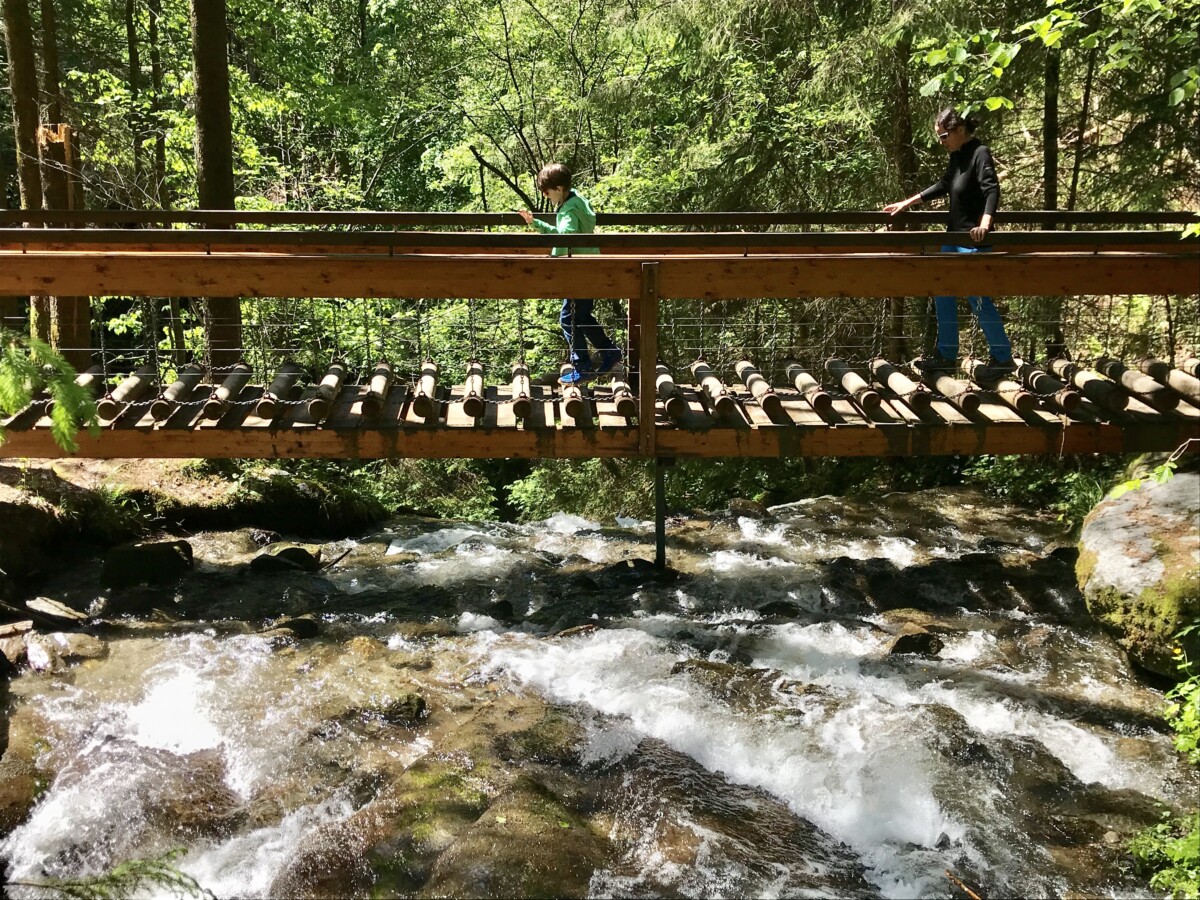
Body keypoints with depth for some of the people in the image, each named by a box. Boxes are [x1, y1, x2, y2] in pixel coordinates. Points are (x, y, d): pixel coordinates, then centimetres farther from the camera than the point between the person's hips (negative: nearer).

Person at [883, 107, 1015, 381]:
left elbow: (992, 189, -28)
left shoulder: (980, 153, -16)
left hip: (973, 240, -9)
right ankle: (946, 355, 22)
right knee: (943, 294, 12)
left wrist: (985, 222, -44)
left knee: (978, 299, -5)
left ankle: (1002, 359, 7)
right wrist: (908, 203, 22)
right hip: (954, 236, 9)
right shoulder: (957, 155, 8)